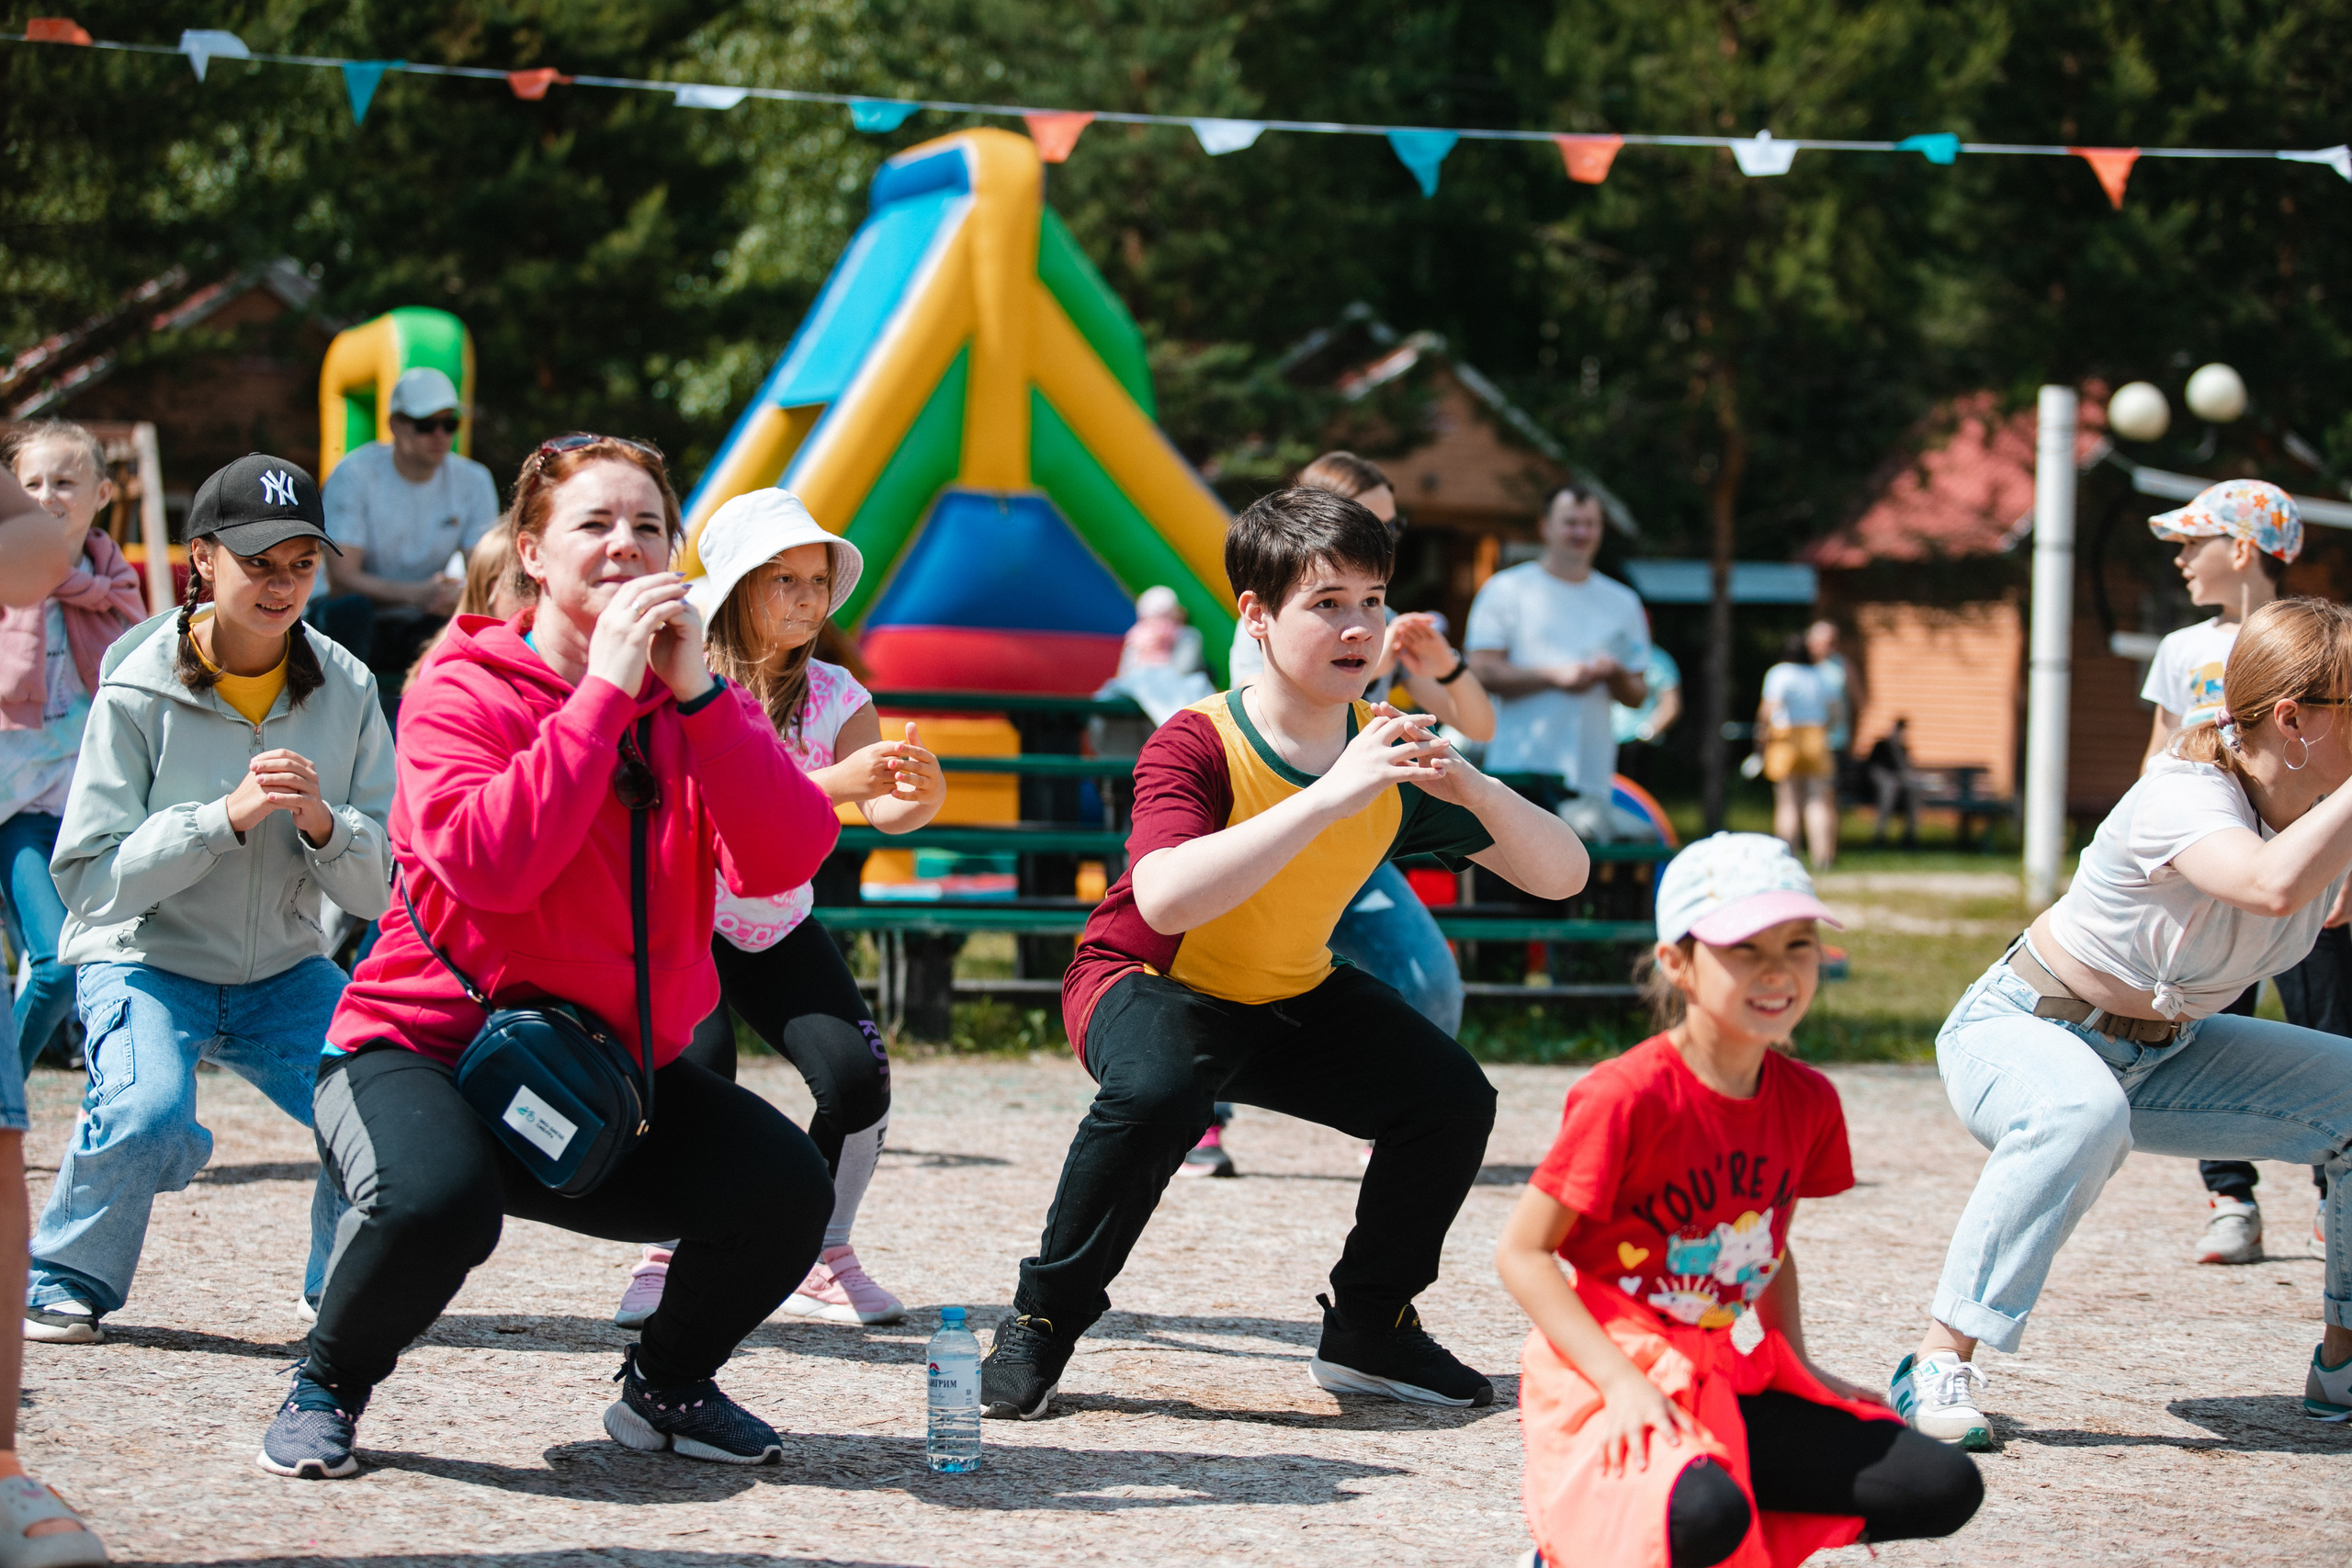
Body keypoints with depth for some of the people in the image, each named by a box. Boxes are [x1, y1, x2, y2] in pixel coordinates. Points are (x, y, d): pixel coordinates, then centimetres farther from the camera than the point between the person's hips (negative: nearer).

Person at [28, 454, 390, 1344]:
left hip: (282, 973, 3)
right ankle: (63, 1286, -2)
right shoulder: (139, 690, -13)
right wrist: (228, 816, -28)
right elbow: (89, 879, -17)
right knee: (148, 1118, -32)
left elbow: (381, 888, -1)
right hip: (145, 962, -3)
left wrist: (321, 823, -23)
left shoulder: (346, 691, -3)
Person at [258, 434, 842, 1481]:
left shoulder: (699, 702, 4)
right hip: (426, 1042, -5)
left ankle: (664, 1387, 13)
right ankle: (328, 1387, -3)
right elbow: (488, 864, -29)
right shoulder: (461, 691, -10)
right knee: (435, 1199, -36)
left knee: (786, 1189, -17)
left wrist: (696, 693, -22)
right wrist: (603, 689, -25)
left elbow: (783, 862, -14)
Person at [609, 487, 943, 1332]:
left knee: (857, 1074, -17)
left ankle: (820, 1261, 5)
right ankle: (669, 1260, -6)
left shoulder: (835, 696, -4)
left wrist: (921, 795, -43)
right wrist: (836, 783, -45)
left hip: (780, 930, 4)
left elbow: (881, 809, -19)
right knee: (697, 1070, -28)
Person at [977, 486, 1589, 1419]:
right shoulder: (1197, 744, -27)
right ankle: (1040, 1325, -16)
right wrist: (1329, 798, -50)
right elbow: (1163, 900, -48)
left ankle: (1368, 1330, 9)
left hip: (1293, 999, 6)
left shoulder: (1389, 750, -11)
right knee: (1156, 1092, -37)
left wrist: (1473, 789, -33)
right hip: (1146, 984, -5)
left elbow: (1561, 876, -12)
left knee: (1451, 1097, -14)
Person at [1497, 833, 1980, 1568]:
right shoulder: (1627, 1095, -17)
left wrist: (1801, 1367, 8)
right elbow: (1522, 1252, -14)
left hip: (1718, 1379, 7)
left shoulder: (1808, 1101, 4)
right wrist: (1621, 1382, -21)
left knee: (1944, 1488, -5)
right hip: (1606, 1377, -7)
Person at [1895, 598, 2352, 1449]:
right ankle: (1940, 1364, -34)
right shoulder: (2183, 797, -30)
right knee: (2082, 1114, -42)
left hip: (2158, 1057, 8)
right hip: (2017, 1031, -8)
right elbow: (2274, 884, -50)